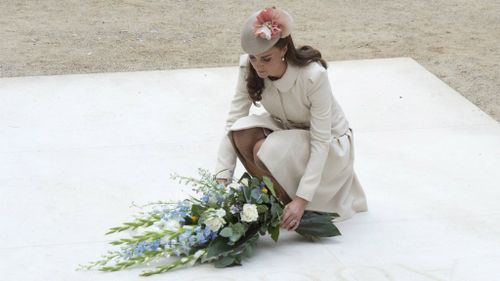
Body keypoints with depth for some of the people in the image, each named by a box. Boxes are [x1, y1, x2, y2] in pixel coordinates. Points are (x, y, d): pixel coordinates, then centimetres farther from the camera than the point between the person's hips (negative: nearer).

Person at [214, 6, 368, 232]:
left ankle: (289, 204, -4)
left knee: (266, 151, -33)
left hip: (330, 143, -5)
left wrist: (302, 199, -37)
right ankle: (275, 196, -5)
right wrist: (222, 179, -28)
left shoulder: (314, 75, -33)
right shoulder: (249, 69, -20)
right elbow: (232, 123, -18)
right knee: (243, 131, -27)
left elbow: (320, 142, -30)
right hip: (288, 132, 5)